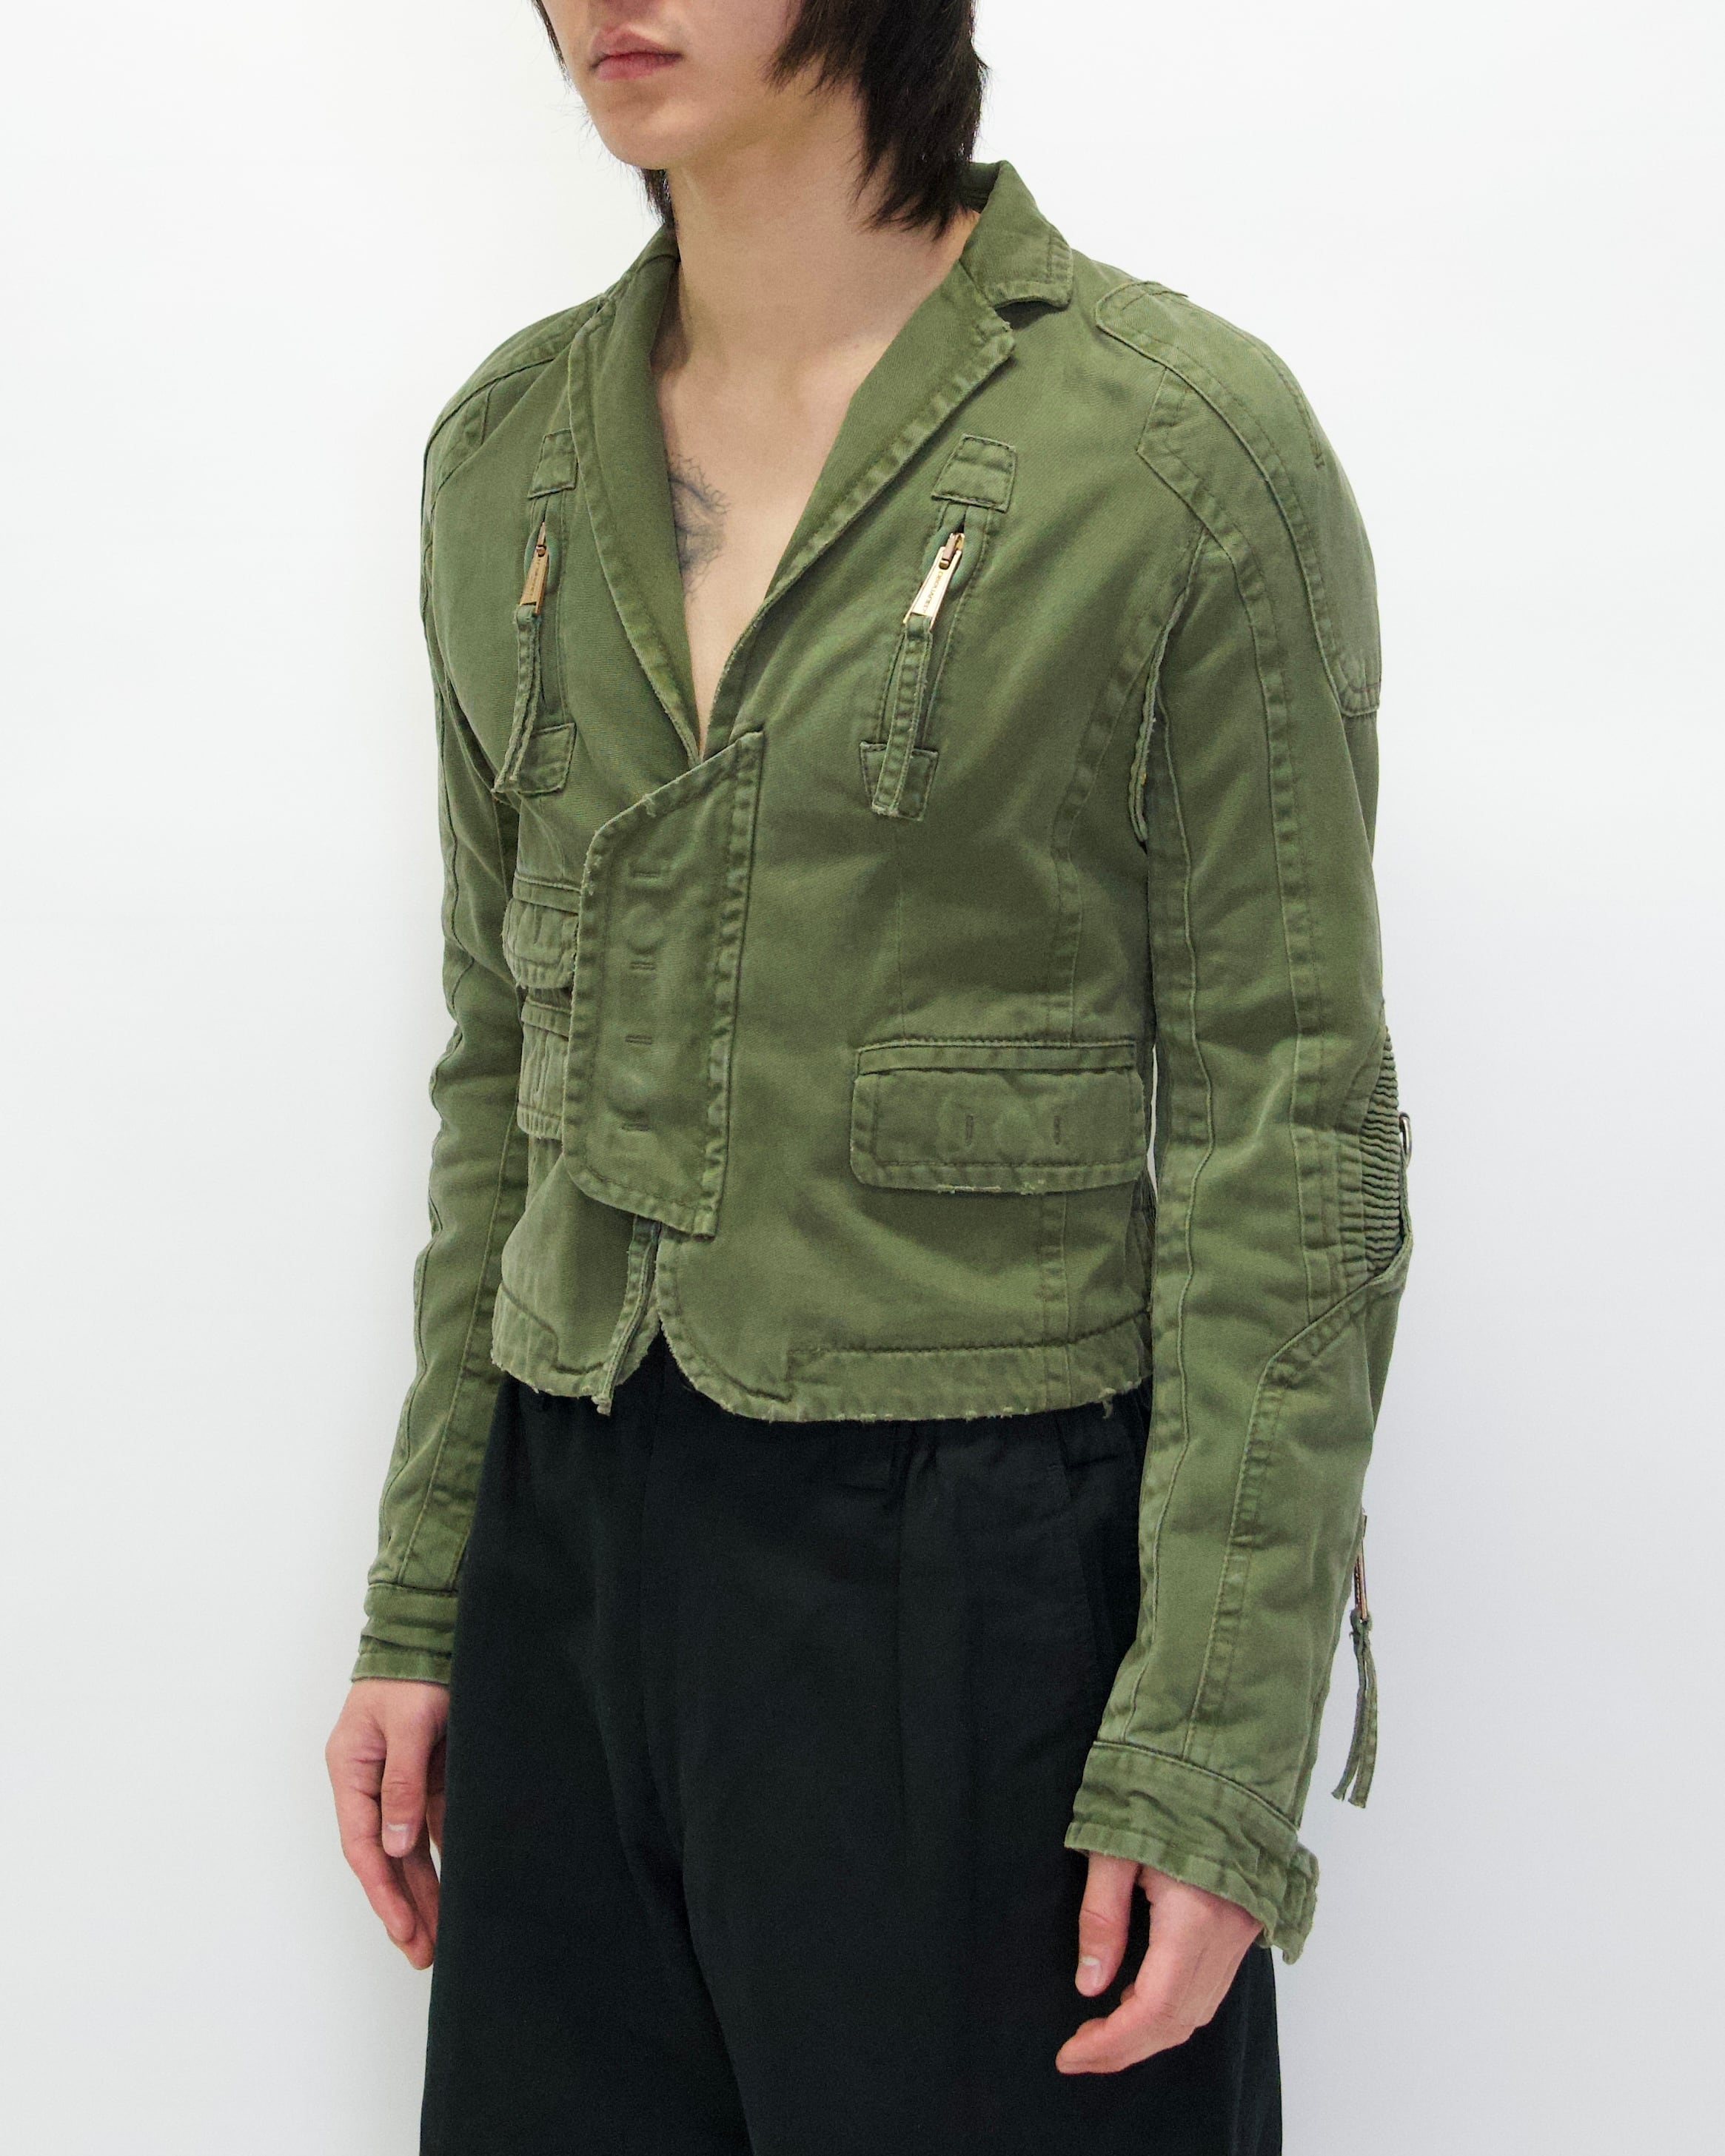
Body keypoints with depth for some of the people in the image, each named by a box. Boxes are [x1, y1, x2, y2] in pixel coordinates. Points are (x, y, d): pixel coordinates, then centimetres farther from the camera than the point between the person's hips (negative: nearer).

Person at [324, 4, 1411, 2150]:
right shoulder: (513, 448, 7)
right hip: (577, 1554, 5)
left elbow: (1290, 1137, -10)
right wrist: (423, 1607, 11)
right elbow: (505, 1060, 12)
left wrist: (1212, 1755, -13)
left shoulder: (1185, 442, -10)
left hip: (984, 1569, -5)